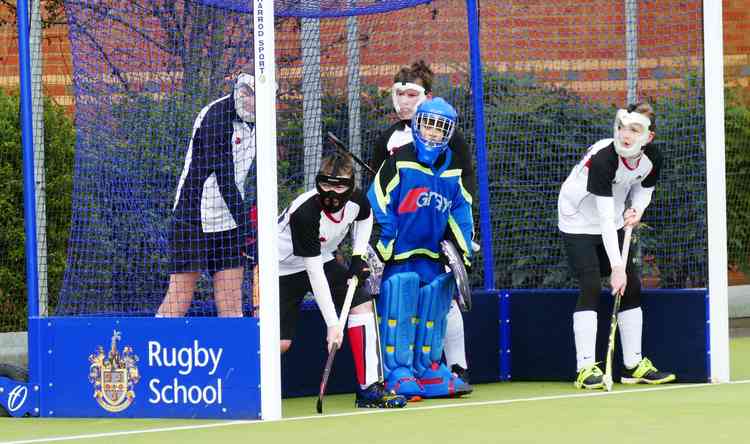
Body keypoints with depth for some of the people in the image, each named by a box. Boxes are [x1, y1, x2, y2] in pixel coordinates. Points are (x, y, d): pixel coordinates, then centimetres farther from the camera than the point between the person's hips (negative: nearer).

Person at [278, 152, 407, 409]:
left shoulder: (356, 201, -17)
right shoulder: (304, 213, -35)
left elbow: (365, 217, 13)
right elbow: (314, 272, -33)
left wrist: (358, 256, -1)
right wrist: (332, 323, -34)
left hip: (323, 260, 6)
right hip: (285, 270, -6)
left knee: (363, 303, -11)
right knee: (280, 343, -16)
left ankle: (369, 389, -9)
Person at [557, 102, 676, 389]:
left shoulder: (652, 158, -13)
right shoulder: (603, 158, -33)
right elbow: (606, 217, -34)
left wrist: (637, 210, -15)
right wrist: (616, 266, -37)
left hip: (614, 225, 7)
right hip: (579, 223, -7)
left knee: (631, 287, 4)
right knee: (591, 287, -18)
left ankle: (634, 365, 13)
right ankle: (586, 368, -16)